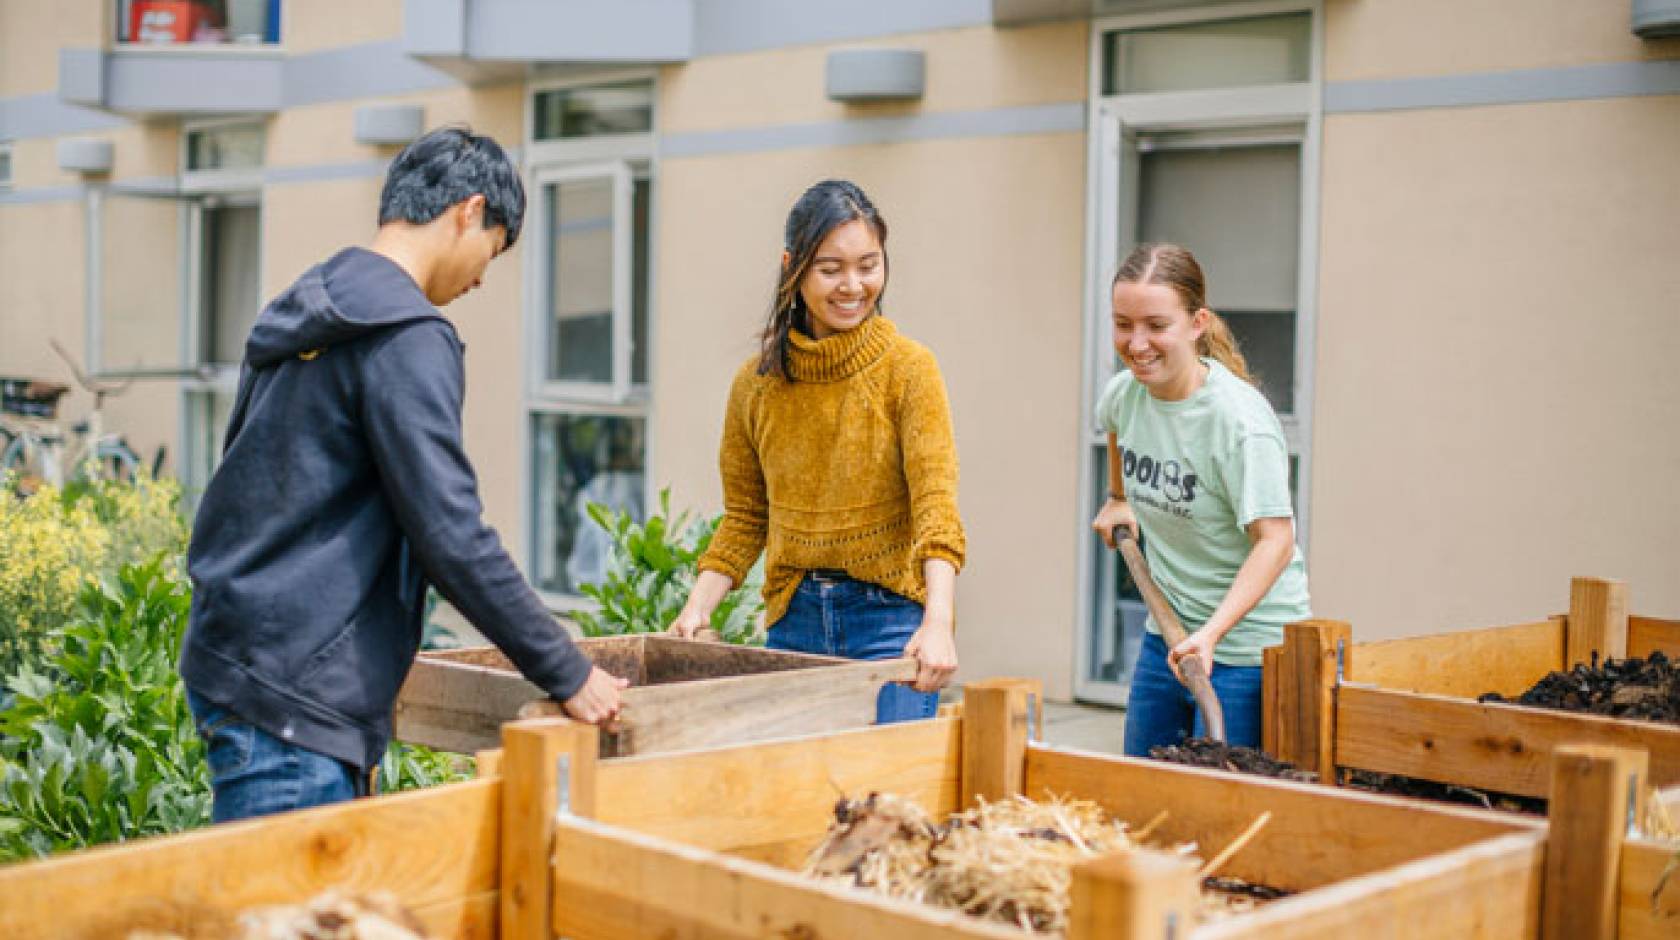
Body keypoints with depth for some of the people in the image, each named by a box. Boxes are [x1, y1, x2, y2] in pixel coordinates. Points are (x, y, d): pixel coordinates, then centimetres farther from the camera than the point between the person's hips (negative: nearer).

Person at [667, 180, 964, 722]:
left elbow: (936, 503, -16)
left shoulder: (908, 368, -7)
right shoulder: (756, 383, 5)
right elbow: (744, 519, 12)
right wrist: (697, 609, -2)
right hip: (793, 621, 4)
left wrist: (939, 621, -31)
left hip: (889, 618, -3)